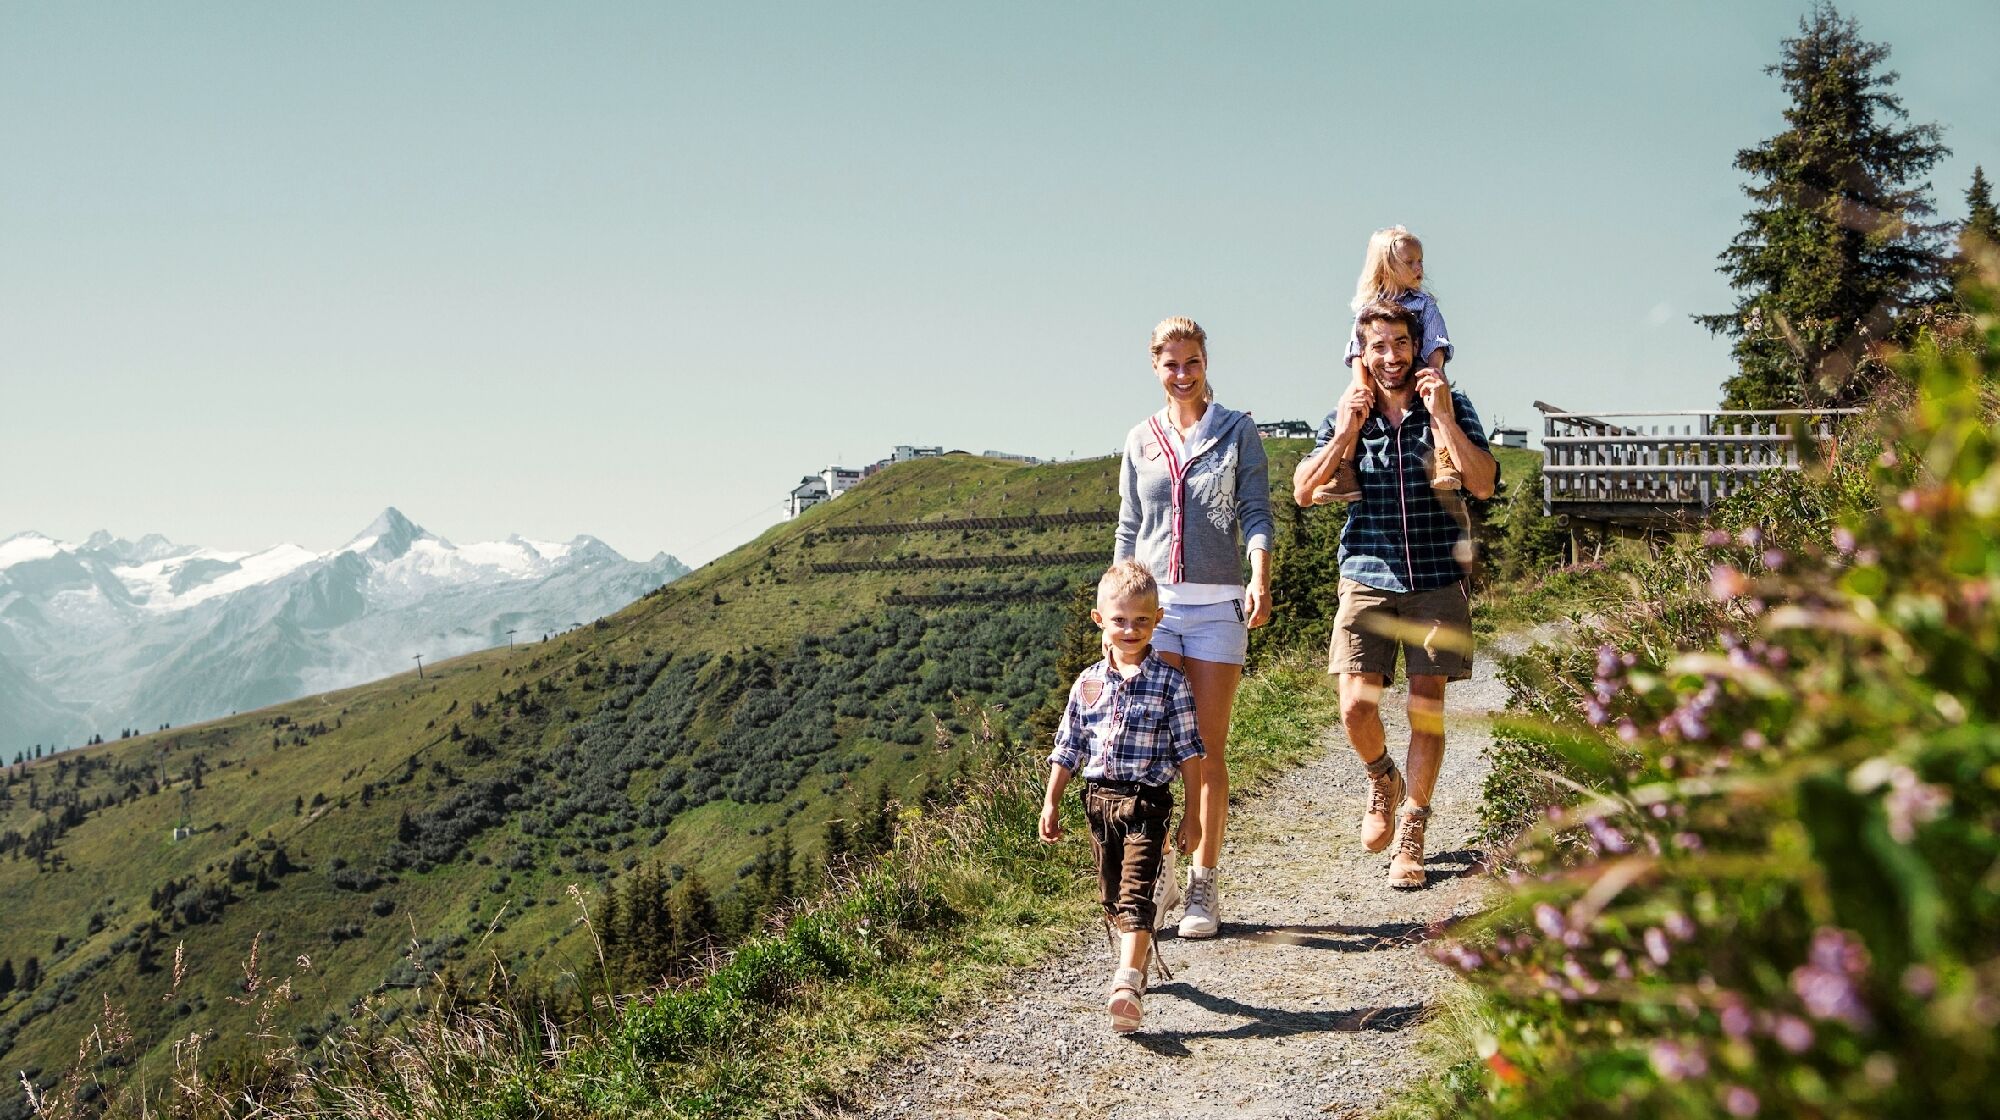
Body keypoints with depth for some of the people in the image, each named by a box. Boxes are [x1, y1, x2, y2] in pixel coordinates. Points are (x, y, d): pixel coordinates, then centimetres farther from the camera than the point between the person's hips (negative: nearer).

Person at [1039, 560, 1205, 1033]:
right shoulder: (1089, 683, 7)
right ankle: (1137, 960, 32)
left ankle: (1127, 984, -25)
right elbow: (1068, 749, 12)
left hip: (1147, 801, -4)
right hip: (1099, 799, 4)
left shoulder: (1169, 682, -3)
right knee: (1112, 894, 13)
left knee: (1135, 893, -14)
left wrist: (1193, 813, -4)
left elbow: (1188, 751, -2)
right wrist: (1050, 804, 9)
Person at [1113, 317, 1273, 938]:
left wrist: (1261, 579, -17)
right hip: (1153, 603, 2)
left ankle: (1204, 883, 6)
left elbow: (1255, 512, -1)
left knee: (1208, 747, 0)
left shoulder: (1237, 431, 6)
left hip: (1218, 603, -2)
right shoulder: (1140, 440, 13)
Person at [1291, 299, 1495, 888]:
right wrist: (1345, 434, -16)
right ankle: (1383, 781, 25)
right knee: (1356, 707, -8)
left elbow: (1483, 485, -12)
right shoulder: (1346, 414, 4)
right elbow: (1303, 492, -5)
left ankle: (1411, 836, 15)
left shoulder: (1451, 407, 0)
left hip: (1437, 581, -1)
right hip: (1368, 579, 1)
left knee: (1426, 710, 1)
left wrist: (1443, 418, -20)